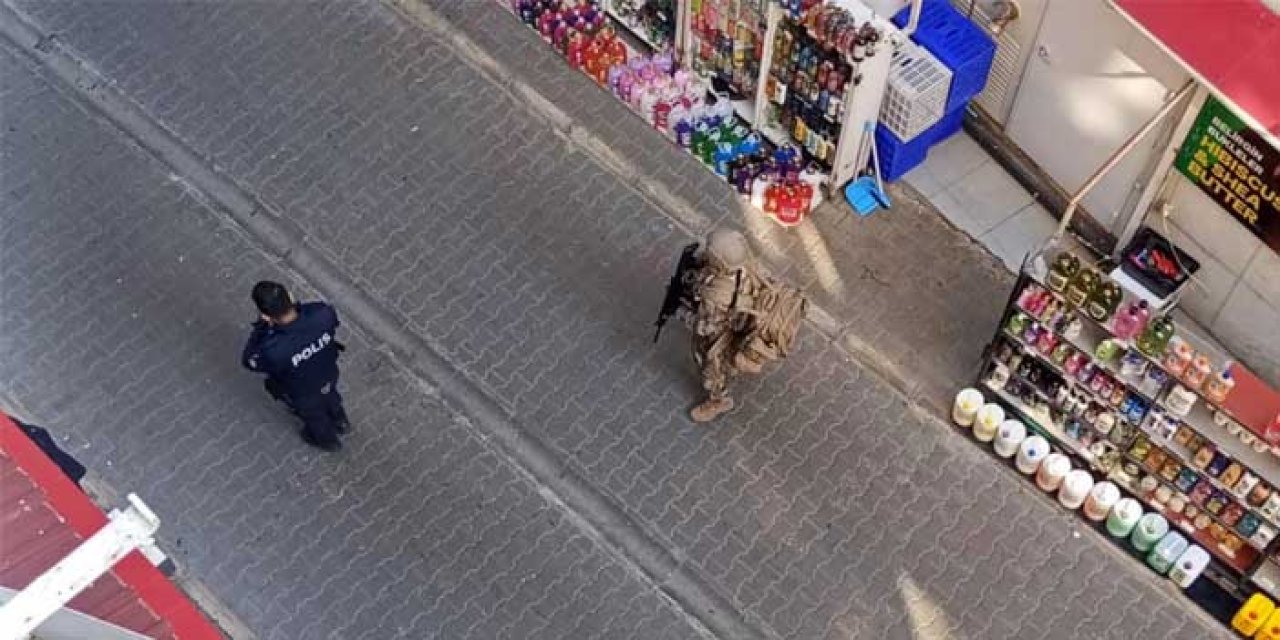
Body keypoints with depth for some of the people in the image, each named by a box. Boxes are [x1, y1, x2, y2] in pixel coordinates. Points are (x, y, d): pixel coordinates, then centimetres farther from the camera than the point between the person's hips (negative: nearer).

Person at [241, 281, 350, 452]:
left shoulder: (274, 351, -47)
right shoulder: (322, 313, -37)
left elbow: (249, 361, -22)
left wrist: (262, 326, -25)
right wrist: (296, 307, -13)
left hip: (304, 394, -3)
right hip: (329, 376, 3)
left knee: (313, 416, 33)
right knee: (330, 399, 38)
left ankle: (327, 439, 65)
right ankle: (340, 422, 69)